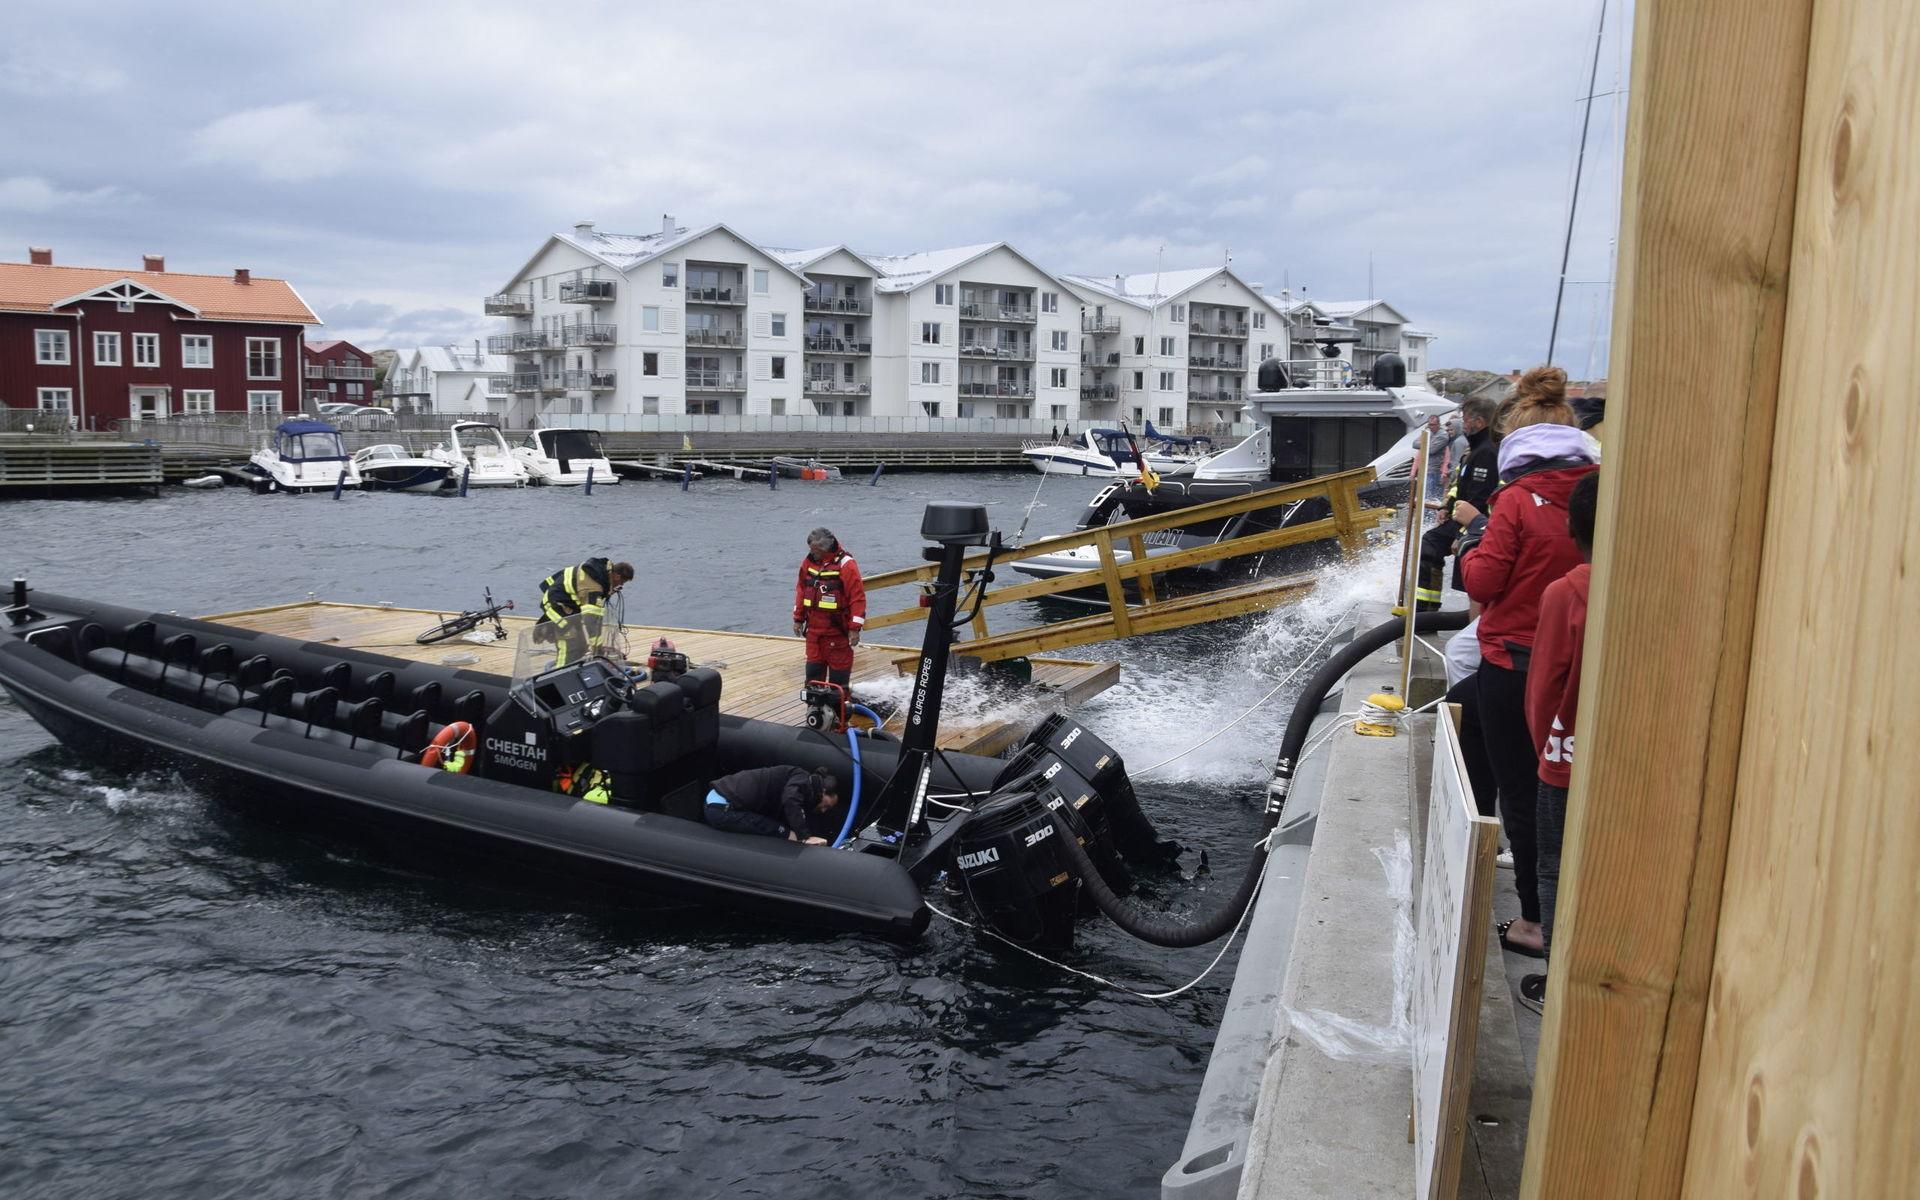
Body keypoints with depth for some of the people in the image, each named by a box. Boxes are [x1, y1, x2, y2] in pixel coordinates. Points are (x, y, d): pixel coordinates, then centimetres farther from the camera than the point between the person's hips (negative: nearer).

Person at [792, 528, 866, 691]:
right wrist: (798, 619, 15)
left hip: (837, 630, -6)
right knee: (813, 666, 11)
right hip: (813, 628, 6)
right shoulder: (808, 562, 5)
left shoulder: (845, 564, -13)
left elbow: (858, 597, -14)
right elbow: (801, 590, 16)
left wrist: (855, 628, -16)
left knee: (839, 667, 2)